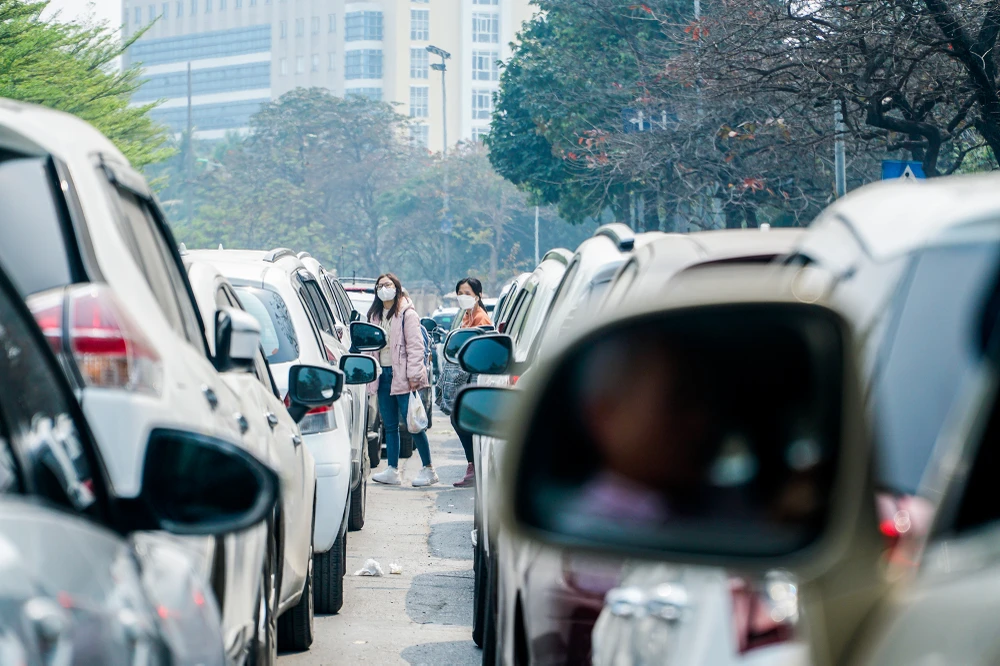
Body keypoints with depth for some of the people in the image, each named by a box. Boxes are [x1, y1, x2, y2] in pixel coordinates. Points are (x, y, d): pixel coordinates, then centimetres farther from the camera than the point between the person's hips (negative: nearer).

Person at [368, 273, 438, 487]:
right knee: (390, 425, 9)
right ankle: (392, 471, 12)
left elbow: (415, 346, -11)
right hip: (383, 374, 7)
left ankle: (429, 469, 1)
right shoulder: (375, 315, 16)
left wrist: (413, 375, -17)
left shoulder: (407, 314, -6)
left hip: (402, 376, -7)